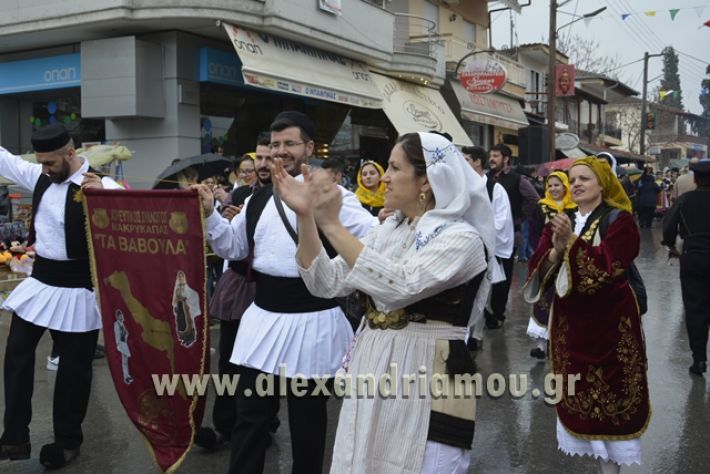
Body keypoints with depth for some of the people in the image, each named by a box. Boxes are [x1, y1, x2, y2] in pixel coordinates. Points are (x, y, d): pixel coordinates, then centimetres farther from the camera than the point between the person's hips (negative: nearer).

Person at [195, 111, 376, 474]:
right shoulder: (259, 200, 9)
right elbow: (233, 246, 17)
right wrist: (209, 214, 1)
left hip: (312, 323, -5)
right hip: (263, 319, 6)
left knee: (307, 420, 13)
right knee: (250, 415, 16)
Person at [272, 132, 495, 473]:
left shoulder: (462, 238, -13)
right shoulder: (388, 230, 9)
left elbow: (399, 287, -28)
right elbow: (326, 283, 4)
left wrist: (332, 225, -26)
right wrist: (305, 215, -7)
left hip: (426, 381, -7)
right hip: (371, 371, 7)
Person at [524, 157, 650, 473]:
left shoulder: (619, 220, -7)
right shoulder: (560, 220, 8)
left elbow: (606, 266, -20)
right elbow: (538, 268, -1)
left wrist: (571, 242, -27)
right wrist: (555, 249, -19)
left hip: (609, 319, -5)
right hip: (569, 317, 5)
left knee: (607, 390, 1)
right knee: (575, 390, 10)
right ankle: (584, 442, 25)